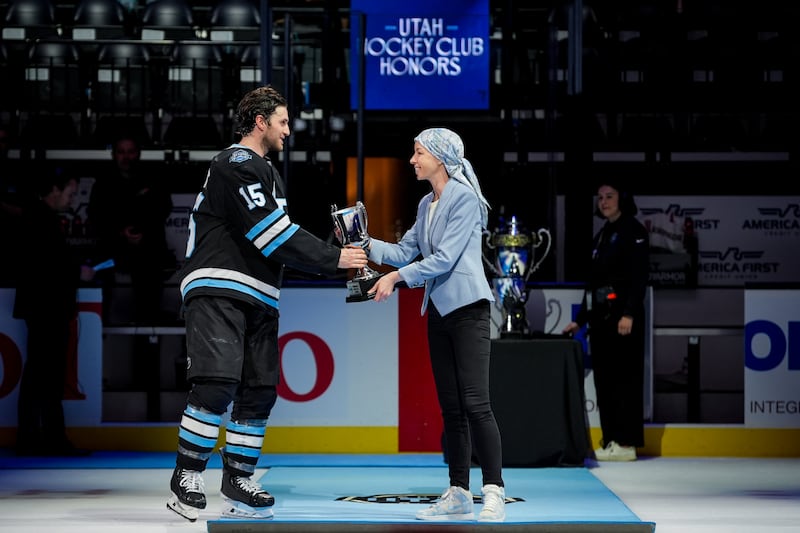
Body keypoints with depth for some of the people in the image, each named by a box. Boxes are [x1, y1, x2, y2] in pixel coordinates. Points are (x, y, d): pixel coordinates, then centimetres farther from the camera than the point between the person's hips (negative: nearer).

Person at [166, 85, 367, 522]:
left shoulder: (268, 173, 25)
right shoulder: (237, 163, -8)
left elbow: (283, 241, 22)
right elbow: (274, 233, -15)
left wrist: (337, 250, 7)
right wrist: (333, 259, -10)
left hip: (257, 298, 10)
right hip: (218, 292, -10)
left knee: (259, 391, 4)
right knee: (217, 384, -19)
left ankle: (237, 484, 10)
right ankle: (186, 481, -12)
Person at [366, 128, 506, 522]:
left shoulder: (464, 198, -11)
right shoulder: (427, 205, 15)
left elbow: (445, 257, -17)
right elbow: (405, 251, 16)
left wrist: (397, 277, -20)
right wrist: (365, 244, 3)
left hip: (467, 309, -8)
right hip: (438, 311, 8)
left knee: (475, 403, -14)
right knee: (450, 407, 8)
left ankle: (494, 493, -14)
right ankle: (458, 495, 10)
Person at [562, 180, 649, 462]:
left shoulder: (633, 230, -3)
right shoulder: (602, 236, 21)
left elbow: (639, 275, -12)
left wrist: (629, 314, -21)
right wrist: (580, 319, 20)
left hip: (622, 315, -9)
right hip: (600, 316, 9)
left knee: (625, 378, -9)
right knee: (604, 380, 6)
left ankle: (626, 443, -10)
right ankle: (611, 441, 8)